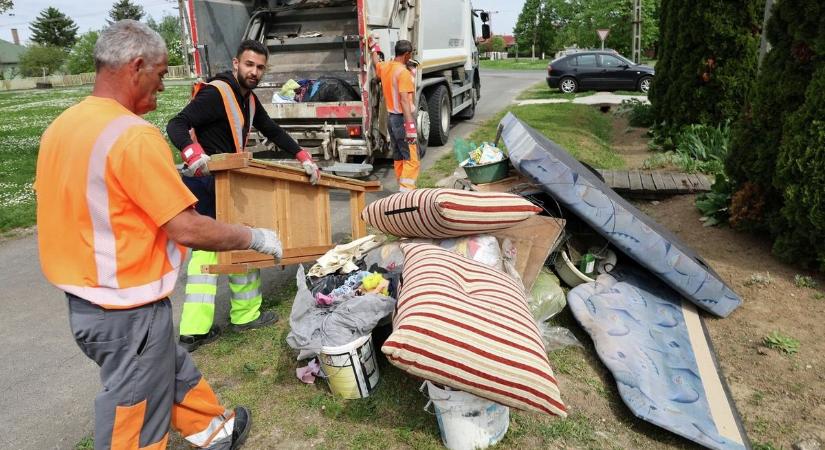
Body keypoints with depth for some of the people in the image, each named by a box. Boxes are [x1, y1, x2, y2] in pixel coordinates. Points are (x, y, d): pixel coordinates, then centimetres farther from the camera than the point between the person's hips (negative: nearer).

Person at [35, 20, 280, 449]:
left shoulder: (61, 126, 4)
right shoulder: (134, 134, -24)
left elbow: (77, 207, 14)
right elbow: (188, 229, -25)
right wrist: (255, 238, -11)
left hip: (85, 297, 9)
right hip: (127, 309, -9)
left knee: (171, 369, 26)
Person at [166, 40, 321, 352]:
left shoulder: (249, 100, 13)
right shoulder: (216, 93, -15)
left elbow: (273, 132, 18)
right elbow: (177, 125, -24)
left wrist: (304, 158, 10)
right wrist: (194, 153, -43)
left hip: (206, 184, 9)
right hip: (211, 181, -9)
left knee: (206, 249, 7)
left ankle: (194, 331, 11)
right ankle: (246, 315, 19)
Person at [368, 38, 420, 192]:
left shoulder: (385, 67, 7)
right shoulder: (404, 72, -17)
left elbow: (376, 64, 34)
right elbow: (404, 100, -24)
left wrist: (373, 48, 49)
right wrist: (410, 126, -27)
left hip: (391, 117, 9)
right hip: (403, 119, -9)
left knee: (398, 158, 15)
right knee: (411, 160, -9)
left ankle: (403, 190, 23)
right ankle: (406, 193, -14)